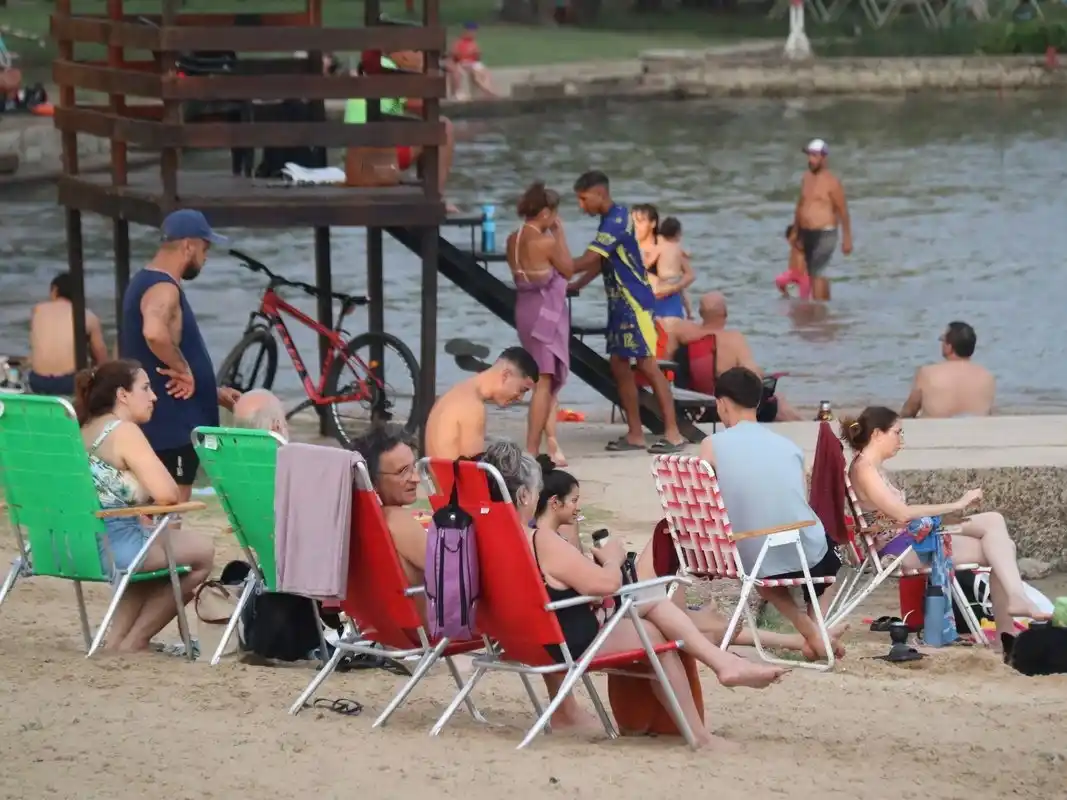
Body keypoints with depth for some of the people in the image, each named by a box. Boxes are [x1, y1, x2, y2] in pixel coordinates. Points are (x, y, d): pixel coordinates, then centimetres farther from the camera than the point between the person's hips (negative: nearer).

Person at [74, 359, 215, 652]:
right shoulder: (125, 431, -12)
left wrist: (147, 499, 8)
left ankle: (118, 638, 26)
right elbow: (167, 494, -17)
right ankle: (134, 641, 16)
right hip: (113, 545, -9)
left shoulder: (85, 430, 16)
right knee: (202, 551, 12)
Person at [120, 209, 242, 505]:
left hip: (163, 423, 11)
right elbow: (154, 332, -40)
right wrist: (183, 370, -24)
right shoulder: (163, 288, -17)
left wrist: (214, 393, 24)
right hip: (169, 426, -11)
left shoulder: (146, 282, 16)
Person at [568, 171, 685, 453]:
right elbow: (599, 263, 22)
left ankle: (673, 433, -8)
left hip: (635, 303, -10)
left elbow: (588, 260, -21)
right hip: (619, 303, 10)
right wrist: (573, 287, 13)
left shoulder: (617, 220, -17)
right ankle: (635, 433, 11)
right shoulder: (609, 220, 14)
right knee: (619, 365, 8)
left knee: (647, 364, -9)